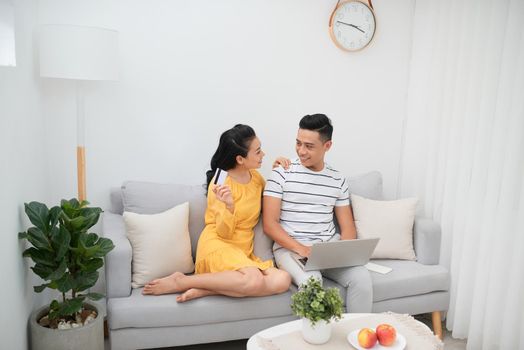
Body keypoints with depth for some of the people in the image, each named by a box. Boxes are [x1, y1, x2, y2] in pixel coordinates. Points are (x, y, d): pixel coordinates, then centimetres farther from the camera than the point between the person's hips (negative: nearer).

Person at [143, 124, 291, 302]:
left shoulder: (256, 177, 7)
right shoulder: (221, 182, -10)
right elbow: (224, 232, -10)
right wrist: (229, 205, -32)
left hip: (243, 250, 7)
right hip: (218, 246, -6)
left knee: (283, 280, -22)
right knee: (254, 281, -35)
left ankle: (204, 290, -20)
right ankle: (181, 281, -19)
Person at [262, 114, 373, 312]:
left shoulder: (338, 180, 11)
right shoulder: (281, 174, -1)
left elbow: (348, 228, 12)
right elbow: (270, 224, -6)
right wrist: (301, 249, -18)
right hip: (290, 248, -3)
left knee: (362, 277, -22)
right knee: (311, 281, -33)